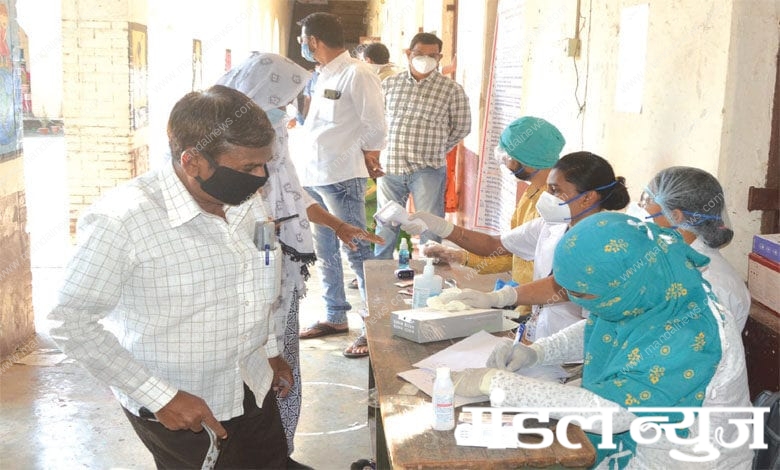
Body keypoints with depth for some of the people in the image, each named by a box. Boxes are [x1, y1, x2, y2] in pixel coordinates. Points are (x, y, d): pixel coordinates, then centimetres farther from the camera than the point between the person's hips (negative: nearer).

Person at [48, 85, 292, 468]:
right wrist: (161, 397, -19)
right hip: (175, 410, -6)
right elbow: (71, 323, -19)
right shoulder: (122, 220, -26)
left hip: (253, 390, 6)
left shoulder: (246, 201, -5)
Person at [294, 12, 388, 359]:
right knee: (325, 252, 15)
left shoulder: (356, 74, -11)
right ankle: (335, 318, 26)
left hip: (342, 179, -9)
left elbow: (375, 129, -10)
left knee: (357, 252, -8)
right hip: (313, 177, 9)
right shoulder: (324, 76, 16)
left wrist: (365, 169, -4)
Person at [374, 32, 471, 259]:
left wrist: (436, 149, 8)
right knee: (385, 226, 15)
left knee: (430, 228, 2)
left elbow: (462, 127, 6)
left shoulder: (452, 90, -3)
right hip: (390, 166, 3)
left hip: (427, 170, -3)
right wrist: (382, 148, 11)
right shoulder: (389, 84, 7)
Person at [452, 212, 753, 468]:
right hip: (632, 437, 7)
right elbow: (595, 331, 10)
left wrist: (495, 382, -30)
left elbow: (605, 410, -34)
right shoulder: (644, 294, -10)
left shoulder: (687, 341, -32)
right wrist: (535, 352, -6)